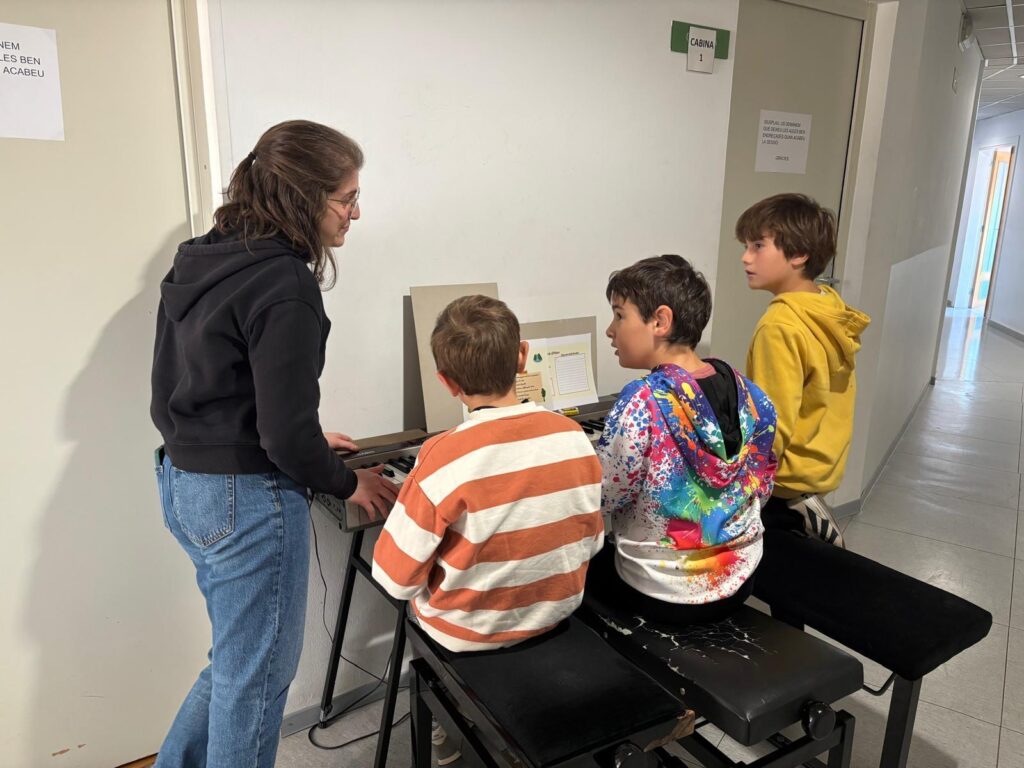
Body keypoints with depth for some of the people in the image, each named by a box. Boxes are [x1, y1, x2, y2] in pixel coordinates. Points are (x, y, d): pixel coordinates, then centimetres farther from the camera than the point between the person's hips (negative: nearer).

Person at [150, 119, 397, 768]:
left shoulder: (203, 260, 7)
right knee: (258, 674, 10)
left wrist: (306, 442, 16)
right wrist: (346, 482, -4)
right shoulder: (284, 284, -21)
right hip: (247, 497, -9)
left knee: (238, 659, 25)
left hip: (184, 479, 9)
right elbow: (286, 433, -22)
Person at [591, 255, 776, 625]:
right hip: (739, 579, 7)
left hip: (665, 597, -6)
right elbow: (761, 484, 4)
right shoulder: (745, 391, -6)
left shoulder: (641, 402, -26)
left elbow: (605, 496, -18)